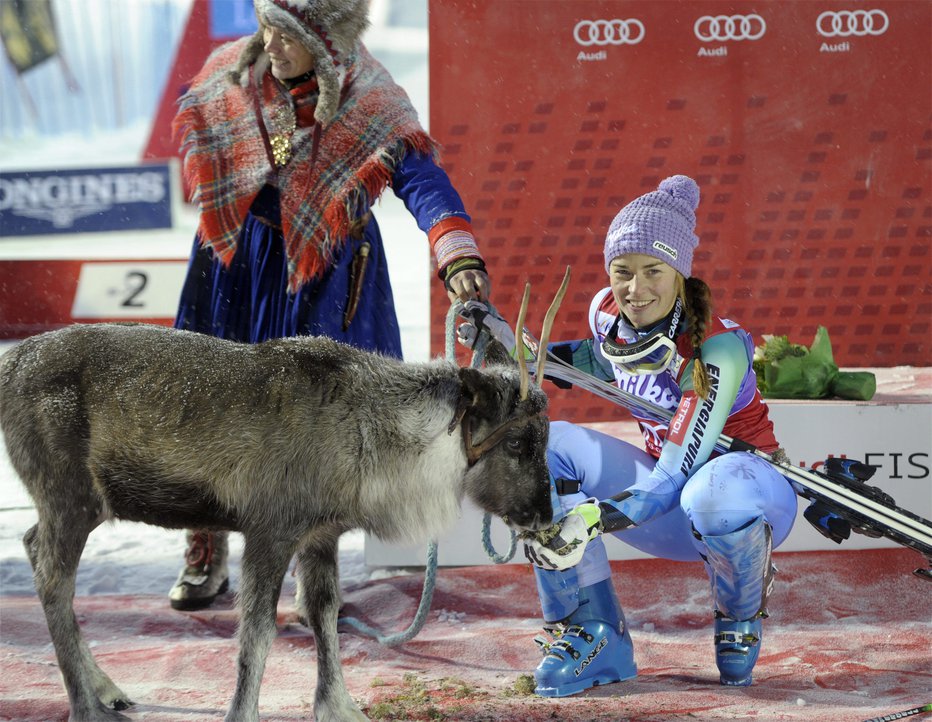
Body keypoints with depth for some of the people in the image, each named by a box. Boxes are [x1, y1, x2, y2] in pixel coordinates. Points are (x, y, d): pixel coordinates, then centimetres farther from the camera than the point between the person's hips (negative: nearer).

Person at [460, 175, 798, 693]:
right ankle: (595, 638, -9)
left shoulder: (718, 347, -27)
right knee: (544, 446, -14)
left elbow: (674, 479, -31)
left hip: (751, 494, -6)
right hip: (671, 500, 6)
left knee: (715, 495, -42)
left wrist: (592, 519, -45)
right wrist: (518, 350, 4)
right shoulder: (607, 312, -9)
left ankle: (742, 621, -7)